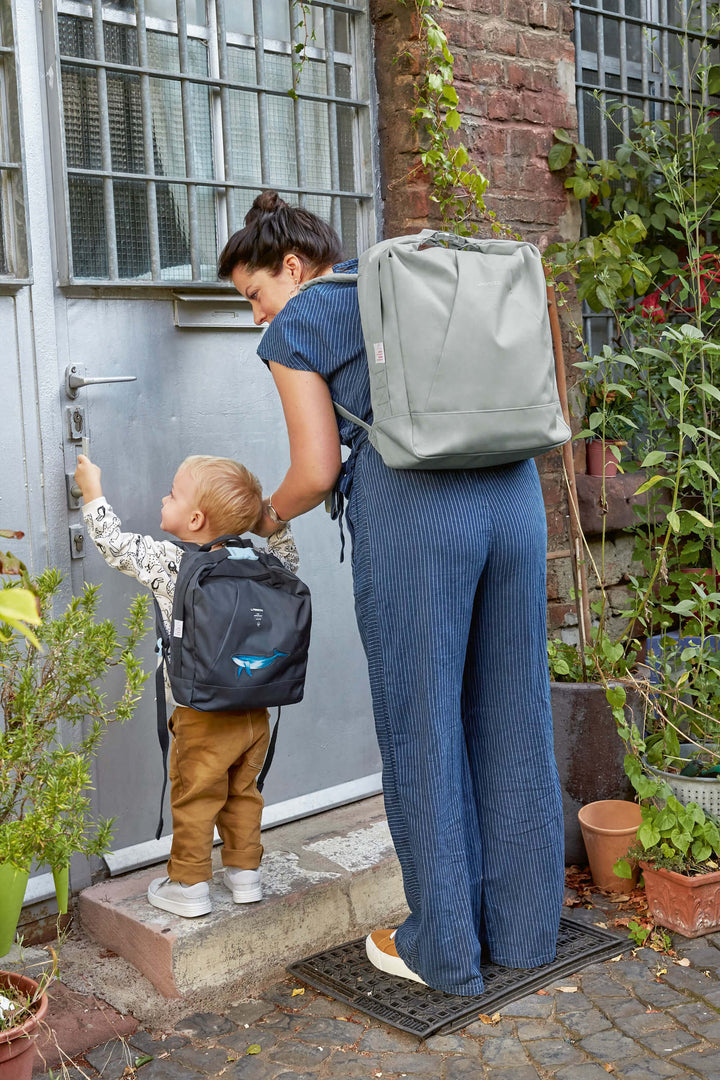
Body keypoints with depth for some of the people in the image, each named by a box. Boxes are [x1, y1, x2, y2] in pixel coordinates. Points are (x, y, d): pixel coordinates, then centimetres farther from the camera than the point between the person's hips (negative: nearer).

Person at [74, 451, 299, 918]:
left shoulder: (166, 562, -14)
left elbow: (116, 544, -1)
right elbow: (288, 561, 19)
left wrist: (93, 491, 12)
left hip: (204, 717, -5)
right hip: (255, 710, 5)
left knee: (194, 800, 9)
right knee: (242, 793, 20)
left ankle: (189, 886, 20)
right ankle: (245, 872, 31)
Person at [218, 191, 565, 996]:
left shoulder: (298, 327, 6)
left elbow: (317, 471, 1)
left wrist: (271, 515, 20)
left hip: (412, 514, -6)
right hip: (513, 493, 6)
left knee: (422, 725, 6)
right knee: (510, 717, 13)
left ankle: (444, 949, 18)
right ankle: (523, 928, 26)